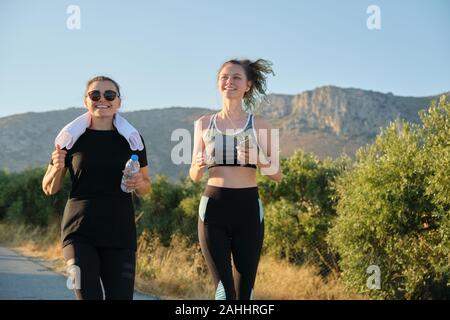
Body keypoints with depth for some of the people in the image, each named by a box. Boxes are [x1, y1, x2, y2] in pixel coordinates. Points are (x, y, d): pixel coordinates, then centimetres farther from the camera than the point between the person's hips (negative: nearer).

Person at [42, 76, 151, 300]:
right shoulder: (71, 137, 4)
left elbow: (146, 187, 16)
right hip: (80, 233, -2)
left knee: (120, 296, 0)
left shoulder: (131, 138, 7)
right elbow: (49, 189, 10)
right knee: (89, 295, -12)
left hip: (120, 234, 2)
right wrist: (57, 168, -11)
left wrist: (139, 184, -7)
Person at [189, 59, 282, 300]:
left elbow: (277, 175, 4)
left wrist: (259, 160, -16)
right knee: (224, 289, -7)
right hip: (214, 208, 0)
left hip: (248, 209, 0)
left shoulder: (259, 125, 5)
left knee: (244, 289, 2)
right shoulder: (204, 124, 9)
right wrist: (198, 166, -10)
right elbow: (194, 176, 13)